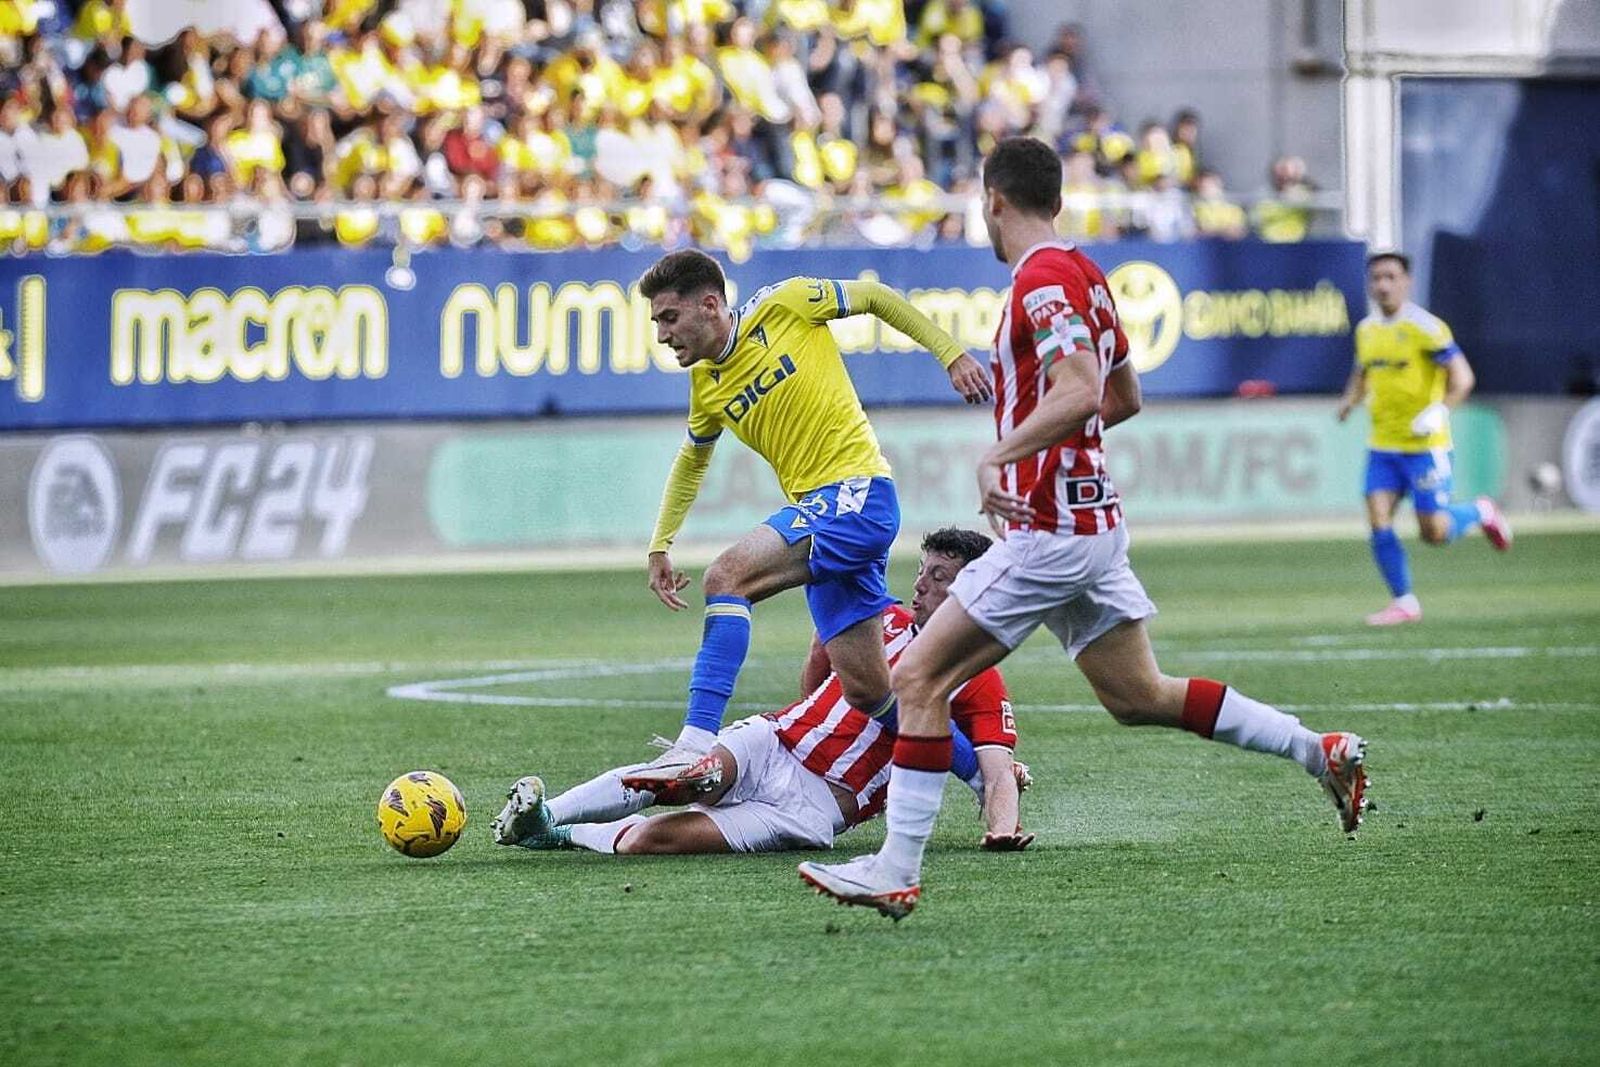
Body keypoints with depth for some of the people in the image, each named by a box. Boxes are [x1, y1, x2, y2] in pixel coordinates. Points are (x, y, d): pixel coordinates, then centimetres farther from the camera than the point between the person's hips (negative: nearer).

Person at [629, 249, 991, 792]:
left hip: (855, 492, -7)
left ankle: (697, 744, -31)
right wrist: (660, 544, 25)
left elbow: (875, 297, 5)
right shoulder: (706, 386, 13)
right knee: (868, 692, 4)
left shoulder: (784, 303, -6)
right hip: (815, 511, 7)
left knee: (728, 575, -26)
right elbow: (692, 458, 31)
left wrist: (952, 355, 2)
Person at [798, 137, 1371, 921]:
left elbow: (1082, 393, -29)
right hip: (1094, 518, 10)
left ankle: (897, 871, -9)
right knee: (1139, 697, 16)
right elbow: (1124, 397, 24)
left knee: (919, 679, -7)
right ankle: (1321, 752, 14)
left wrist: (999, 456, -32)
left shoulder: (1042, 281, -15)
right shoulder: (1083, 274, 13)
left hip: (1048, 528, -10)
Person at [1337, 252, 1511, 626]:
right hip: (1382, 445, 6)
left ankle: (1480, 512, 25)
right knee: (1379, 524, -6)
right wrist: (1350, 399, 4)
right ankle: (1404, 602, 6)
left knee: (1435, 532, -6)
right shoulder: (1366, 330, 9)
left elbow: (1462, 378, -13)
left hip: (1424, 444, -6)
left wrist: (1439, 411, -29)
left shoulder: (1425, 328, -12)